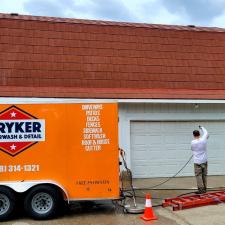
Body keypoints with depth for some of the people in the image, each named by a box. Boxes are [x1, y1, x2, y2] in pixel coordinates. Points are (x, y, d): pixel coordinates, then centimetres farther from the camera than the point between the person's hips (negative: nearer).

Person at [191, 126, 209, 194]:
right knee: (204, 175, 13)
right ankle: (204, 189, 19)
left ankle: (201, 189, -3)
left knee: (198, 176, 0)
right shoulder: (203, 140, -5)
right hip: (204, 161, 4)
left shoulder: (193, 142, -12)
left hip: (197, 162, -4)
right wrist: (202, 128, 29)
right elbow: (206, 133, 13)